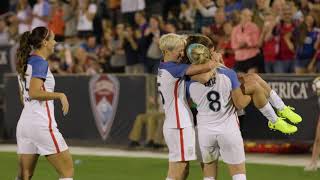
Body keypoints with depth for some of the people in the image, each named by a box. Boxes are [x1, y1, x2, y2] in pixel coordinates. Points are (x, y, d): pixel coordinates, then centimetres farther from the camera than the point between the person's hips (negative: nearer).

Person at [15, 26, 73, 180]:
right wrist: (60, 95, -13)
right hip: (42, 124, -9)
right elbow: (34, 92, -22)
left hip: (24, 122, 9)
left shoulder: (25, 62, 15)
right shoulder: (40, 63, -11)